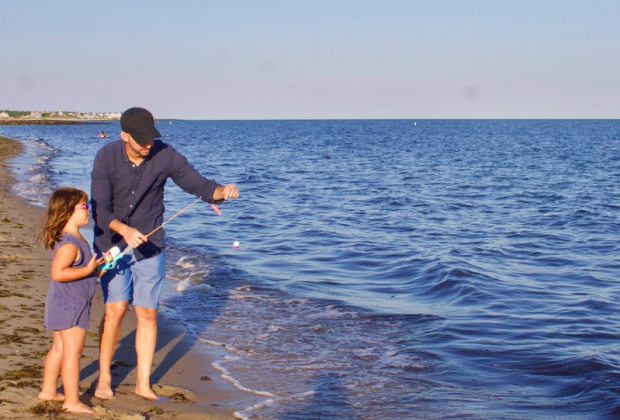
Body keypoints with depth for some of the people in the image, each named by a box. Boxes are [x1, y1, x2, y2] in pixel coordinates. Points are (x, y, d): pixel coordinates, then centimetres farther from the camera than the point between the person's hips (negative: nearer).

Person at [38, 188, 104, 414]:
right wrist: (88, 269, -27)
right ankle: (72, 400, -3)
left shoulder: (76, 240, 11)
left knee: (59, 349, 19)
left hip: (64, 304, 11)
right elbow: (58, 272, -31)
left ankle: (48, 390, 30)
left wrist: (96, 266, 14)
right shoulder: (69, 244, -23)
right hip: (69, 305, -11)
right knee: (73, 351, -7)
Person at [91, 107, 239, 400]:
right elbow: (99, 209, -19)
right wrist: (124, 230, -37)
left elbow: (198, 184, -8)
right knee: (116, 309, -9)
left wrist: (222, 191, -30)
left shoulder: (166, 156, -12)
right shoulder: (106, 157, -15)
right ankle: (104, 379, 9)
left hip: (149, 246, 2)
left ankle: (143, 383, 15)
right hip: (111, 243, -1)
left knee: (148, 313, 2)